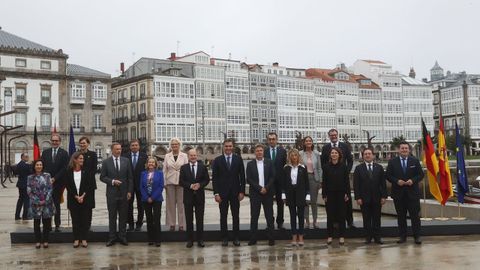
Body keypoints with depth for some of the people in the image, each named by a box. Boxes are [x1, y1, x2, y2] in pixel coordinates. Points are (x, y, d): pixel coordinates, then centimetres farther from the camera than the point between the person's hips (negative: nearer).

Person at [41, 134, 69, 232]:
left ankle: (57, 225, 6)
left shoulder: (64, 153, 1)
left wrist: (54, 178, -10)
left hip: (58, 183, -2)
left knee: (57, 204, 2)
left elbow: (64, 169, -4)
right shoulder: (45, 152, 10)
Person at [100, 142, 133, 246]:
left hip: (124, 193, 1)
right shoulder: (106, 162, 1)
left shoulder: (126, 161, 4)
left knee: (123, 216, 6)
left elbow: (130, 177, 4)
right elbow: (102, 177, 0)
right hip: (112, 193, -1)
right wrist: (112, 181, -15)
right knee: (112, 216, 5)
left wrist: (129, 191, -3)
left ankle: (122, 237, 14)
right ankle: (112, 238, 13)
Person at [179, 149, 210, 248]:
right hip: (188, 195, 0)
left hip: (199, 195, 0)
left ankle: (200, 240, 10)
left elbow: (207, 179, 4)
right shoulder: (184, 168, 3)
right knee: (189, 219, 5)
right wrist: (190, 186, -15)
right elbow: (181, 181, -1)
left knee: (200, 219, 3)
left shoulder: (202, 167, 5)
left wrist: (200, 185, -13)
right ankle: (189, 240, 13)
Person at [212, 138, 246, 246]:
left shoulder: (238, 159, 3)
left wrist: (242, 191, -3)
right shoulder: (217, 160, 1)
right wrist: (216, 193, -7)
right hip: (222, 193, 0)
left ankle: (236, 238, 13)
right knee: (223, 216, 5)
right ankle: (224, 238, 13)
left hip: (235, 192, 1)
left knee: (236, 216, 5)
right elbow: (214, 178, -1)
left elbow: (242, 176, 4)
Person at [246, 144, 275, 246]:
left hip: (267, 192, 0)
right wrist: (259, 188, -11)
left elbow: (272, 177, 1)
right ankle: (253, 238, 7)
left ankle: (271, 238, 7)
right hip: (255, 193, 0)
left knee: (269, 216, 2)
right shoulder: (250, 164, 4)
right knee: (254, 217, 2)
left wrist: (266, 188, -11)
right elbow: (249, 179, -2)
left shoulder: (269, 162, 6)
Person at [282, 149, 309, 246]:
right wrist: (284, 195, 0)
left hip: (300, 193, -1)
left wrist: (307, 196, -4)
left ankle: (300, 237, 9)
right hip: (290, 193, 1)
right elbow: (284, 183, 5)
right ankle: (294, 237, 11)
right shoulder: (286, 168, 3)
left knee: (301, 215, 2)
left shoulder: (302, 168, 0)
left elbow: (306, 183, 1)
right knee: (292, 215, 6)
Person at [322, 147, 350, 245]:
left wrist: (347, 193, -5)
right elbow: (324, 181, 1)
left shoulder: (343, 166, 0)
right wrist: (324, 195, -3)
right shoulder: (326, 167, 2)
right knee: (330, 215, 5)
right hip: (330, 194, 1)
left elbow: (347, 181, 1)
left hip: (341, 194, 0)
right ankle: (330, 236, 13)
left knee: (341, 215, 4)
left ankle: (341, 236, 12)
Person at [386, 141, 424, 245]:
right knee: (401, 216, 7)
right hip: (398, 193, 0)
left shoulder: (415, 161, 5)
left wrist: (413, 180, -13)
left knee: (415, 215, 1)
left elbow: (421, 174, 3)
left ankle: (417, 236, 8)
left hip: (412, 192, 0)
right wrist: (397, 181, -14)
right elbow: (388, 175, 2)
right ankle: (402, 236, 15)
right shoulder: (392, 162, 4)